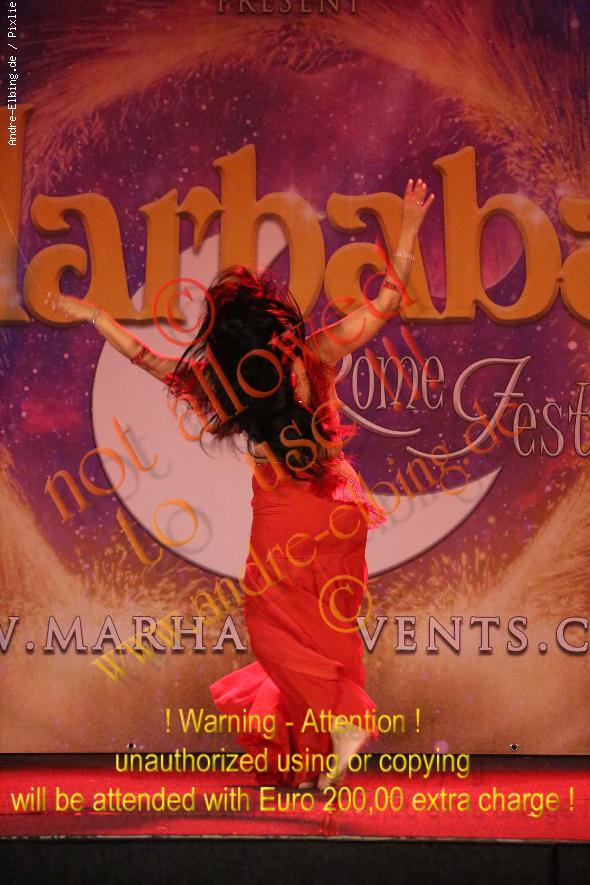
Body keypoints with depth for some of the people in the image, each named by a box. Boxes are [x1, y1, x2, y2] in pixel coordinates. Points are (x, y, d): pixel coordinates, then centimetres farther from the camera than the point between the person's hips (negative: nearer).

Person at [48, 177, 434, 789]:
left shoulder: (221, 383, -14)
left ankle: (340, 718, -7)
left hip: (282, 521, -4)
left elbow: (148, 358, -2)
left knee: (275, 628, 11)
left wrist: (91, 314, 10)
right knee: (326, 628, 14)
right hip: (337, 509, 4)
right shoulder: (318, 353, -12)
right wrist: (408, 231, -1)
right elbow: (385, 303, -5)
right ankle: (318, 751, 23)